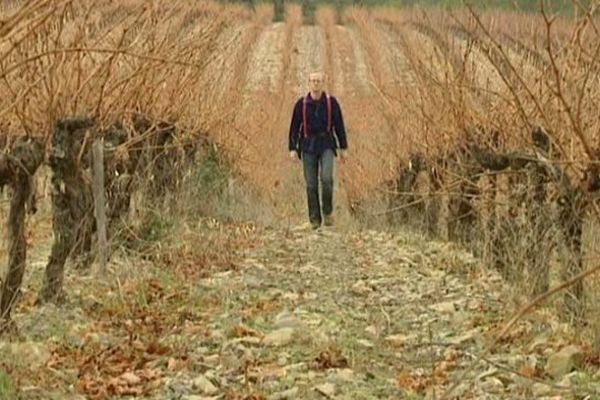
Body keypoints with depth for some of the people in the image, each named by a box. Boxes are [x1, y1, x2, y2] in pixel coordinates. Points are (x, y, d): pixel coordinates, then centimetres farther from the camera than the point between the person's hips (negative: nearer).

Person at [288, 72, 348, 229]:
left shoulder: (331, 102, 1)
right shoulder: (301, 104, 1)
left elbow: (339, 125, 6)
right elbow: (294, 127, 4)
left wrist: (343, 147, 6)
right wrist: (293, 148, -1)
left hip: (326, 145, -1)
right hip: (308, 146, 1)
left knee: (326, 178, -19)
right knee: (311, 184, 0)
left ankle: (328, 212, 1)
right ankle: (315, 219, 7)